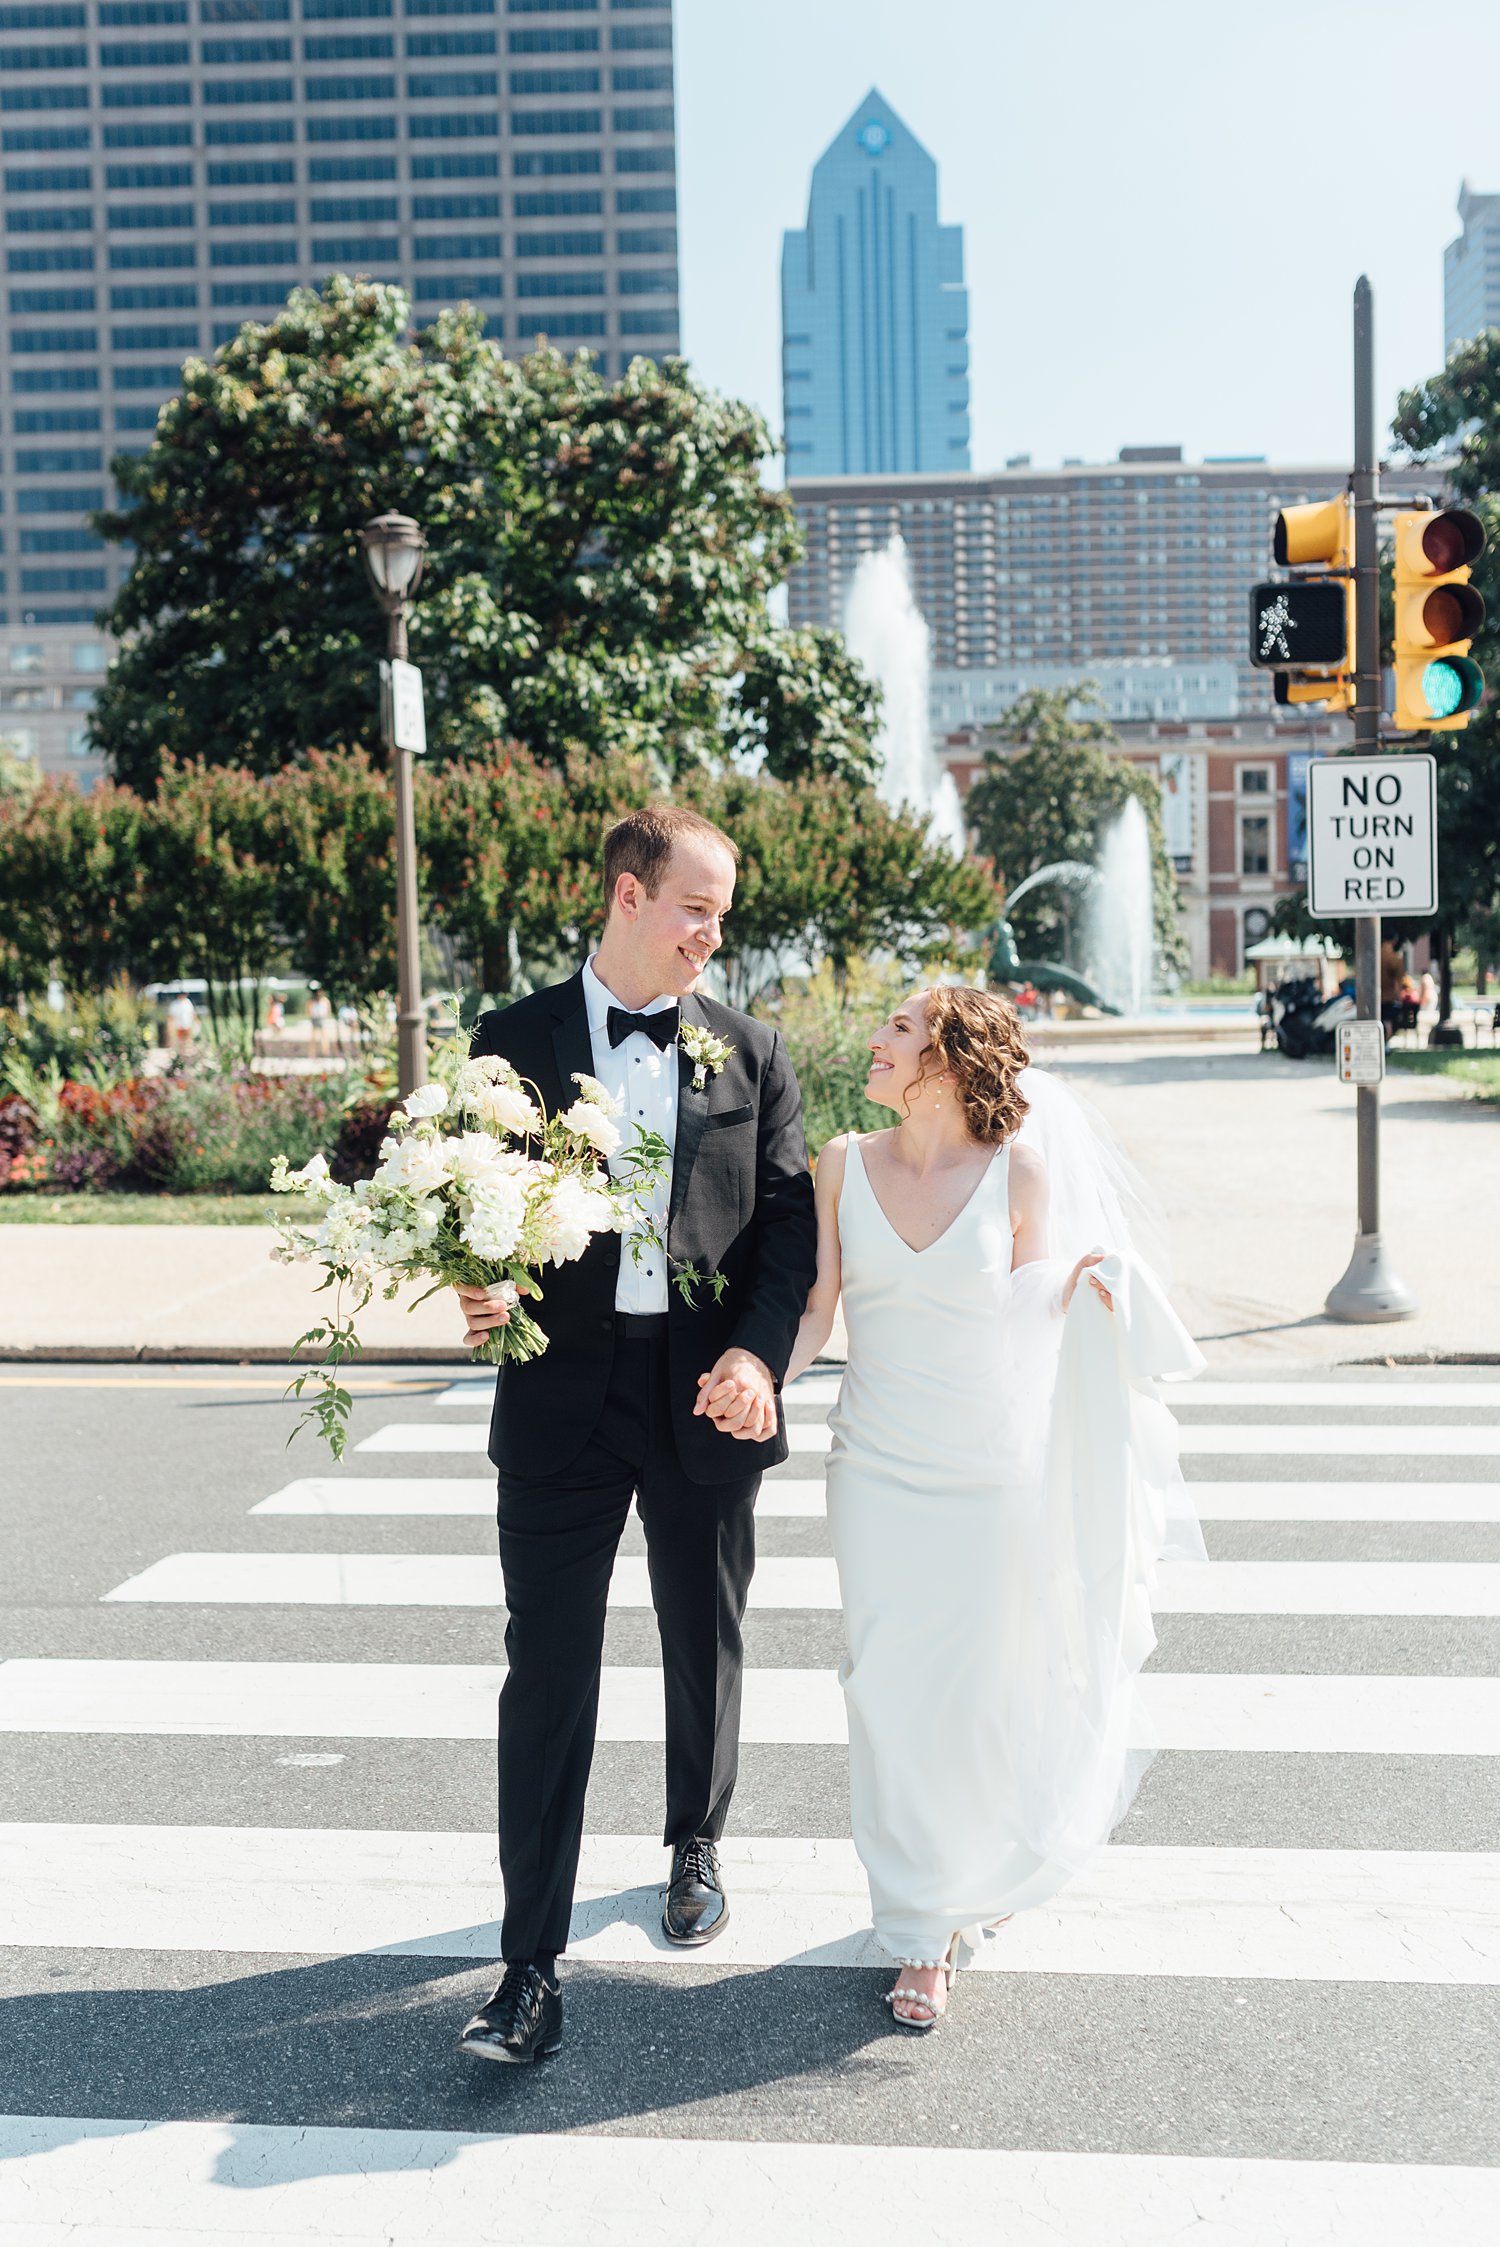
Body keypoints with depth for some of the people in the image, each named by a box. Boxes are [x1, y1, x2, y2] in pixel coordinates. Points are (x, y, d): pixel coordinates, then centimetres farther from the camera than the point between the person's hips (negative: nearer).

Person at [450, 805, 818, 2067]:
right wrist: (477, 1290, -18)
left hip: (703, 1393, 2)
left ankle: (697, 1846, 44)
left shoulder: (749, 1051, 5)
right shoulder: (514, 1042, 1)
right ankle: (533, 1964, 4)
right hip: (563, 1394, -2)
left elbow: (790, 1216, 1)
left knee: (705, 1646, 18)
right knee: (547, 1671, -4)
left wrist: (757, 1352, -14)